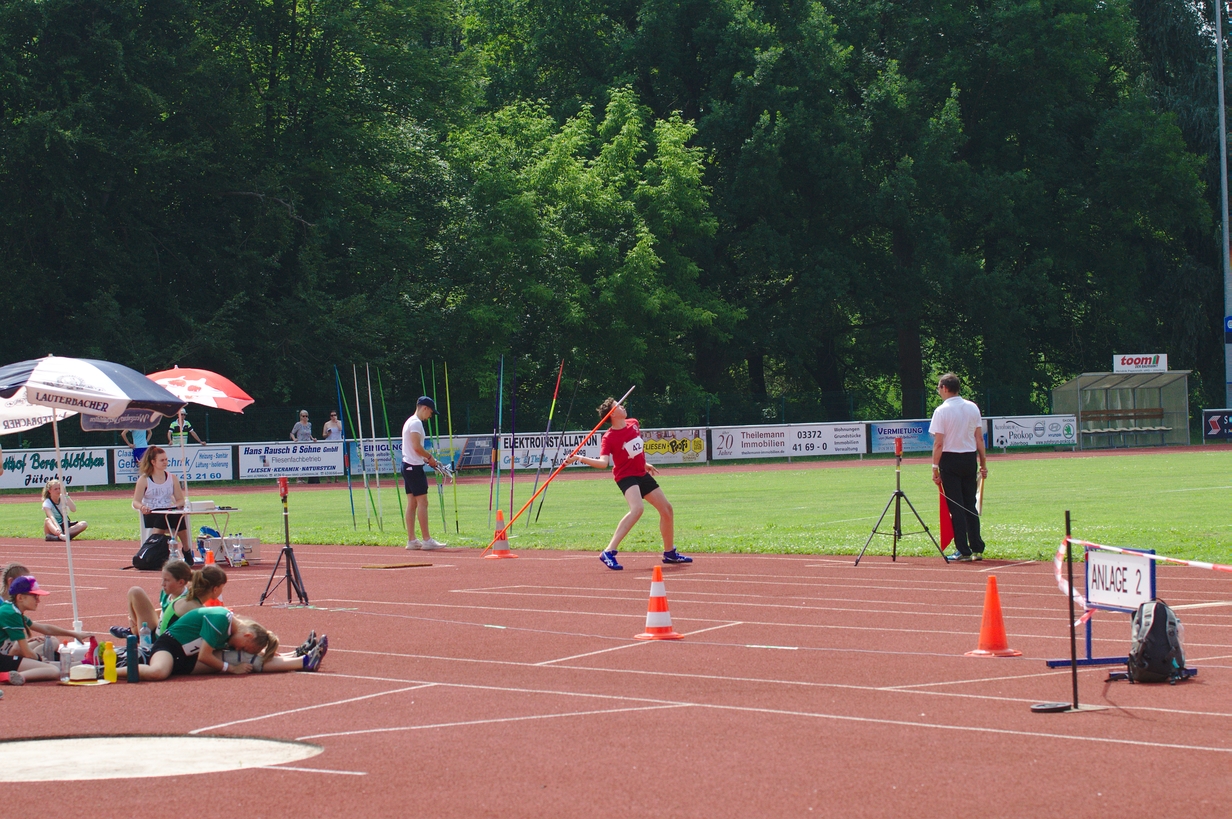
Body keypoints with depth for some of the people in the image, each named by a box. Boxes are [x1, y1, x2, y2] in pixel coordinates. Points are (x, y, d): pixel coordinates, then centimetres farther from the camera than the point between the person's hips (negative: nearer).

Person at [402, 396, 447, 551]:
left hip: (407, 466, 10)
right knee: (422, 502, -9)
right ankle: (427, 540, -10)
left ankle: (411, 540, 9)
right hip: (414, 467, -10)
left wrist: (427, 460, 12)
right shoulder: (416, 423, -12)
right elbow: (417, 447, -20)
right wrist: (430, 457, -7)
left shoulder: (410, 422, 19)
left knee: (412, 503, 9)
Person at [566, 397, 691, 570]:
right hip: (626, 476, -8)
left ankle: (669, 553, 33)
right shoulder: (609, 438, -17)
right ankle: (608, 552, -37)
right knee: (637, 508, -34)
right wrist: (581, 459, -41)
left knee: (667, 509, 14)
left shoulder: (634, 424, 3)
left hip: (642, 474, 8)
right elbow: (603, 462, -29)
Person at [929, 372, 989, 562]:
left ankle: (963, 551, -2)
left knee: (956, 508, -1)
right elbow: (979, 438, 6)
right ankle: (977, 549, 13)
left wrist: (935, 468, -9)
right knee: (970, 506, 13)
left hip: (950, 460, -5)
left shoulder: (941, 411, -10)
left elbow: (939, 443, -13)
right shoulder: (972, 408, 5)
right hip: (970, 459, 5)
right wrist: (983, 463, 12)